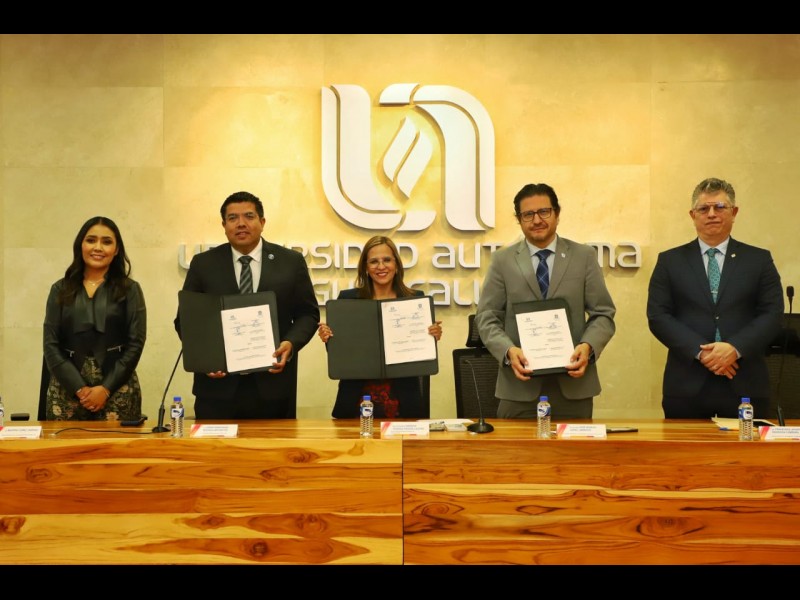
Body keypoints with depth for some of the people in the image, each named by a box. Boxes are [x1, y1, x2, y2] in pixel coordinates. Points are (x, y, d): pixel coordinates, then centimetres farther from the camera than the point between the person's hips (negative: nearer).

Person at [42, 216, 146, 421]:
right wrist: (79, 388, -8)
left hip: (117, 388, -1)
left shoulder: (130, 290, 5)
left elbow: (135, 343, -1)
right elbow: (51, 345, 4)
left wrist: (106, 388, -10)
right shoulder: (60, 290, 9)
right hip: (68, 388, 1)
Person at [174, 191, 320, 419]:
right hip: (218, 385, 0)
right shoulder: (203, 264, 6)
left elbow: (308, 313, 7)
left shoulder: (291, 262, 5)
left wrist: (290, 343, -12)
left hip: (273, 385, 0)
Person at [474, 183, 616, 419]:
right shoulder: (502, 260, 6)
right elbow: (486, 317, 3)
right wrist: (509, 350, -15)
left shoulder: (585, 256, 7)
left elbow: (603, 314, 5)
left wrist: (588, 346, -14)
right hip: (520, 385, 0)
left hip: (574, 383, 1)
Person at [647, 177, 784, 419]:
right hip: (687, 386, 0)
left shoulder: (759, 260, 9)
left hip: (745, 385, 1)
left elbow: (772, 314, 1)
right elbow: (657, 316, -1)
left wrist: (735, 349, -15)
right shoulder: (670, 261, 8)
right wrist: (700, 352, -13)